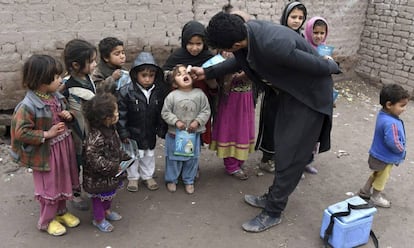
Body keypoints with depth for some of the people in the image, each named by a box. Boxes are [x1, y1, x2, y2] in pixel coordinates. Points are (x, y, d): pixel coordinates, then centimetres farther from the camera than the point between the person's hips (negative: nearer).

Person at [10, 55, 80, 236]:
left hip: (63, 147, 7)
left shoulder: (56, 96, -2)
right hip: (45, 153, -7)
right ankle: (46, 221, 29)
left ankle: (61, 211, 43)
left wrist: (68, 116, -6)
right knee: (49, 187, 8)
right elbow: (21, 132, -24)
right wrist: (47, 134, -23)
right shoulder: (28, 106, -25)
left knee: (63, 181, 22)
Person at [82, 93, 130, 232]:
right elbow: (95, 160, -34)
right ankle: (99, 219, 36)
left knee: (109, 193, 27)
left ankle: (107, 211, 52)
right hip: (98, 178, -8)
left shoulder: (111, 129, -3)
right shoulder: (95, 137, -34)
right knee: (99, 197, 14)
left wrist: (125, 158, 2)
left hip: (111, 174, 8)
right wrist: (115, 167, -28)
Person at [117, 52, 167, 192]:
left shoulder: (160, 91, -9)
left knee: (149, 155, 20)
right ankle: (133, 178, 35)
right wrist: (123, 133, -14)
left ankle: (147, 176, 41)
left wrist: (162, 130, 2)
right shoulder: (126, 92, -19)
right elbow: (121, 114, -14)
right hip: (133, 132, -3)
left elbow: (162, 113, 0)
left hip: (150, 133, 3)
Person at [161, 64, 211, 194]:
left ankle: (189, 181, 32)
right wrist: (176, 121, -16)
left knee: (192, 158, 13)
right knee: (173, 158, 12)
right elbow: (165, 112, -5)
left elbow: (206, 111, -1)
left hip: (194, 133, 2)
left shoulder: (199, 94, -5)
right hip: (175, 134, -1)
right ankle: (171, 180, 32)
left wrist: (197, 121, -14)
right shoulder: (172, 96, -10)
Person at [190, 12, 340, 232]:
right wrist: (207, 73, 9)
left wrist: (331, 66, -5)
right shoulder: (247, 30, -14)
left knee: (290, 154, 0)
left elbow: (318, 66, -27)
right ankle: (274, 198, 33)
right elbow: (241, 60, 9)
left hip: (310, 94, -8)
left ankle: (273, 212, 14)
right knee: (282, 148, 16)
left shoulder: (273, 45, -40)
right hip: (290, 90, 8)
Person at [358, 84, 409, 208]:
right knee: (382, 177, 18)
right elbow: (393, 142, -38)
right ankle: (376, 197, 40)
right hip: (385, 158, -8)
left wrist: (400, 148, 6)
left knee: (376, 174, 30)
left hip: (378, 154, 8)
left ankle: (365, 191, 46)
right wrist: (401, 149, -17)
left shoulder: (382, 114, -8)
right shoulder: (391, 123, -38)